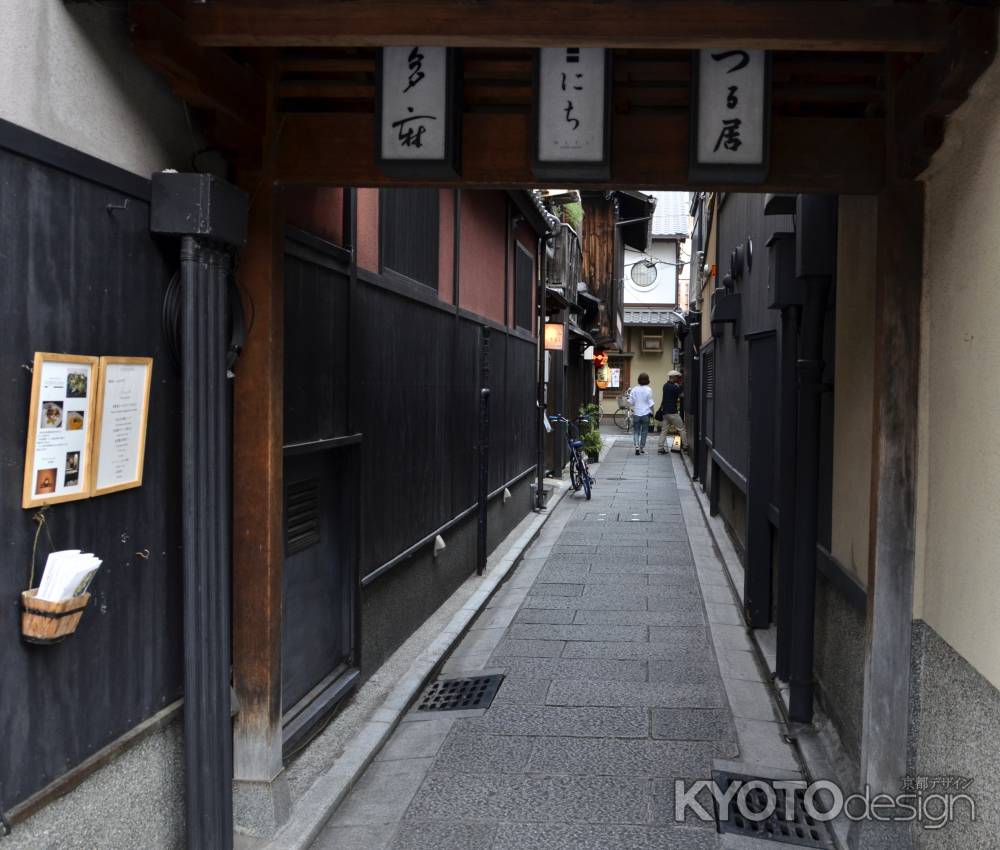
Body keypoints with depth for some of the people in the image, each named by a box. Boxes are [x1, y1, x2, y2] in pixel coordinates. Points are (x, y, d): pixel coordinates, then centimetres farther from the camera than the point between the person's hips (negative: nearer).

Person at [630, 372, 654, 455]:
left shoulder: (635, 389, -2)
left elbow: (632, 402, 2)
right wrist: (652, 412, 5)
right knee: (644, 431, 9)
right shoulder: (648, 390, -8)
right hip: (646, 413, -1)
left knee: (636, 431, 8)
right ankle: (642, 448, 14)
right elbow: (650, 403, -6)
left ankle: (636, 445, -11)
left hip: (636, 413, 1)